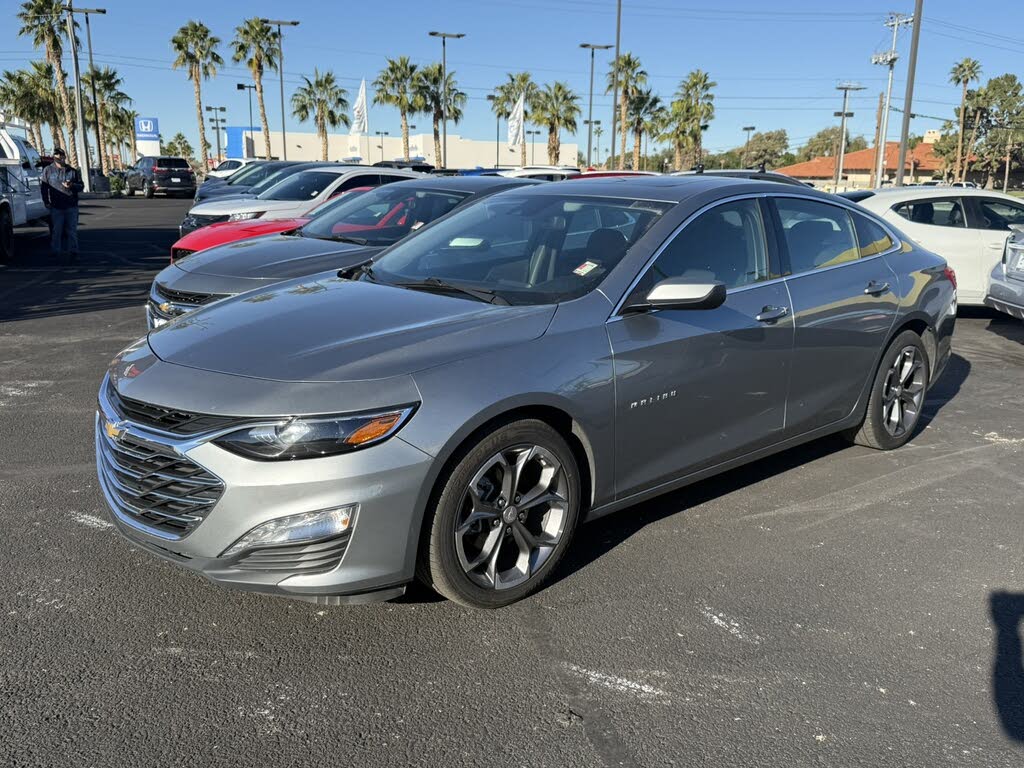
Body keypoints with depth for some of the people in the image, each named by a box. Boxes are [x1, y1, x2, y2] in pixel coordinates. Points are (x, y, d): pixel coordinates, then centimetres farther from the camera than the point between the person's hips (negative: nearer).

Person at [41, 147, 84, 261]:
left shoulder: (73, 171, 10)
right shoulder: (48, 170, 8)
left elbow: (81, 186, 10)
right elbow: (44, 188, 8)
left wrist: (72, 185, -11)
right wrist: (46, 202, 0)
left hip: (71, 207, 1)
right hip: (56, 207, -1)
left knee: (72, 230, 3)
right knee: (56, 231, 1)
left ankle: (73, 251, 9)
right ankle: (55, 253, 7)